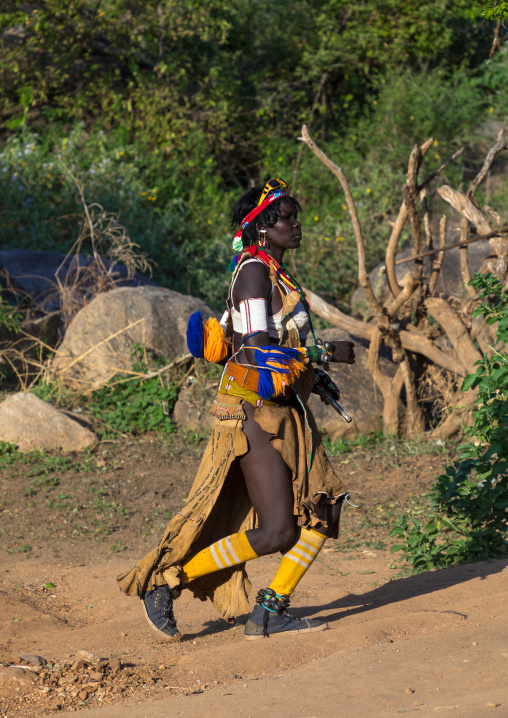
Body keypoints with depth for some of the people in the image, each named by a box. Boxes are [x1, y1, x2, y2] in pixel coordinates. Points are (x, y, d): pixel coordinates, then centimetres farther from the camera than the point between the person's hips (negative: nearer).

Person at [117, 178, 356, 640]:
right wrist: (324, 354, -17)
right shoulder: (255, 273, -13)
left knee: (323, 511, 3)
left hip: (285, 412, 10)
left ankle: (270, 613, 6)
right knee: (275, 533, -11)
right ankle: (165, 583, -2)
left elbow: (229, 334, 24)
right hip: (256, 411, -10)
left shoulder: (272, 272, 16)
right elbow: (258, 351, -23)